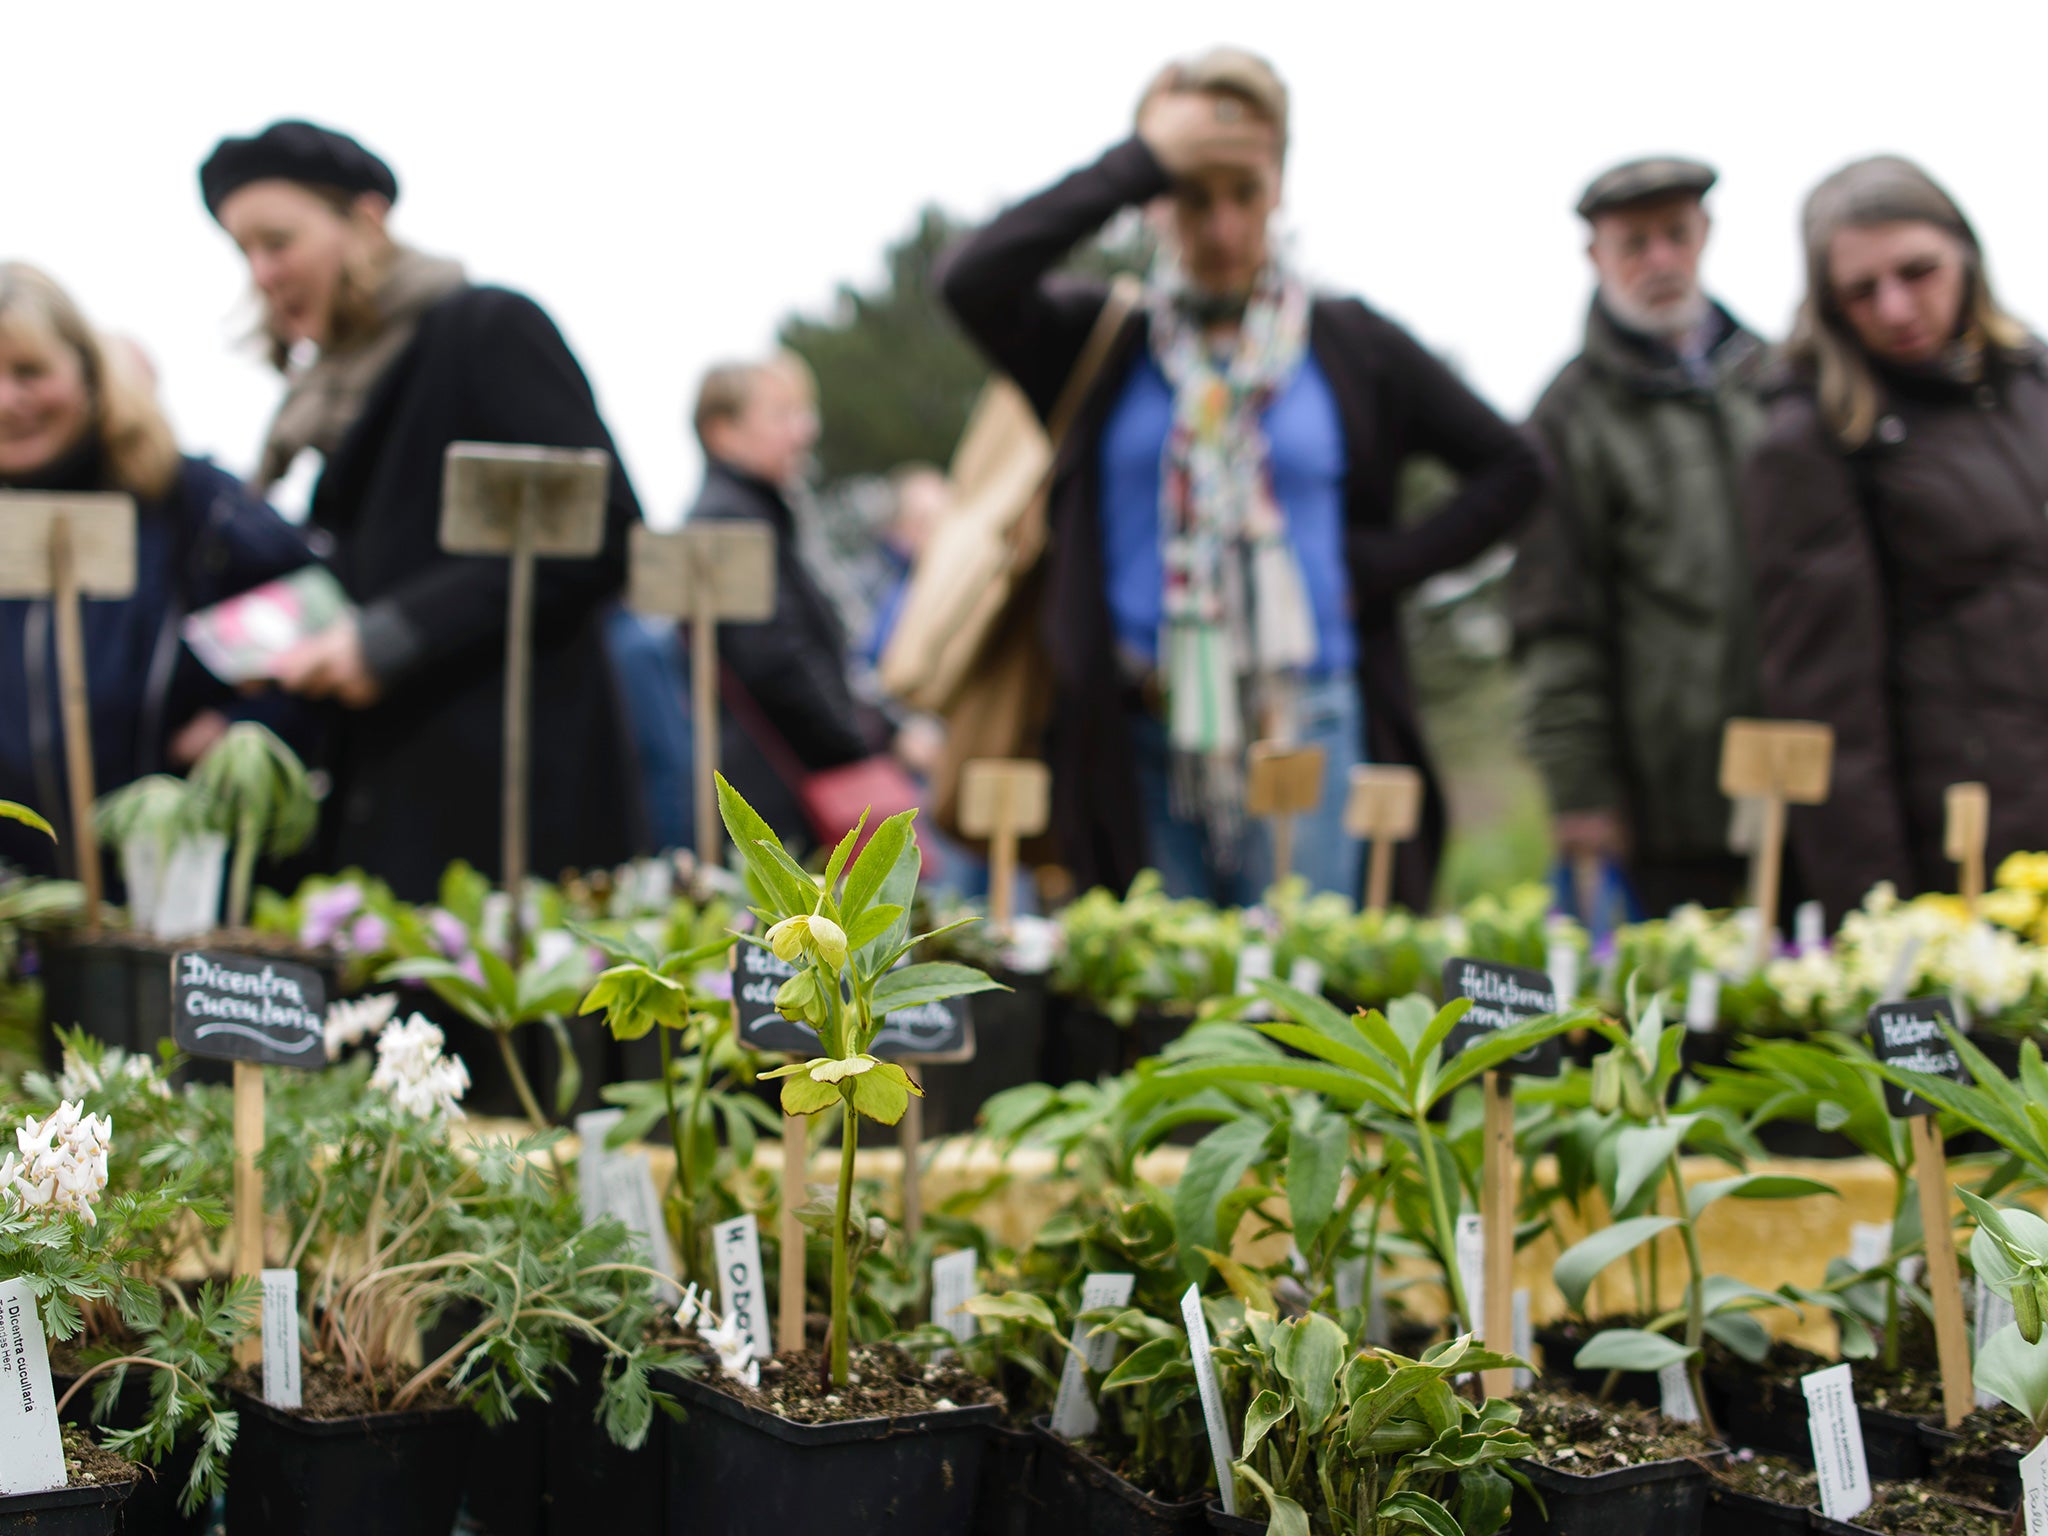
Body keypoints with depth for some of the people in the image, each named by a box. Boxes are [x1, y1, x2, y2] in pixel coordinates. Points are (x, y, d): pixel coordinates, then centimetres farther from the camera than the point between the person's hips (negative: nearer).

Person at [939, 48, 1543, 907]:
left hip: (1308, 736, 0)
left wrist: (1385, 566, 0)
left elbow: (1511, 468, 14)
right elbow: (971, 281, -14)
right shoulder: (1102, 341, 7)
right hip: (1141, 743, 0)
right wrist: (1140, 163, -12)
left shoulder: (1350, 348, 9)